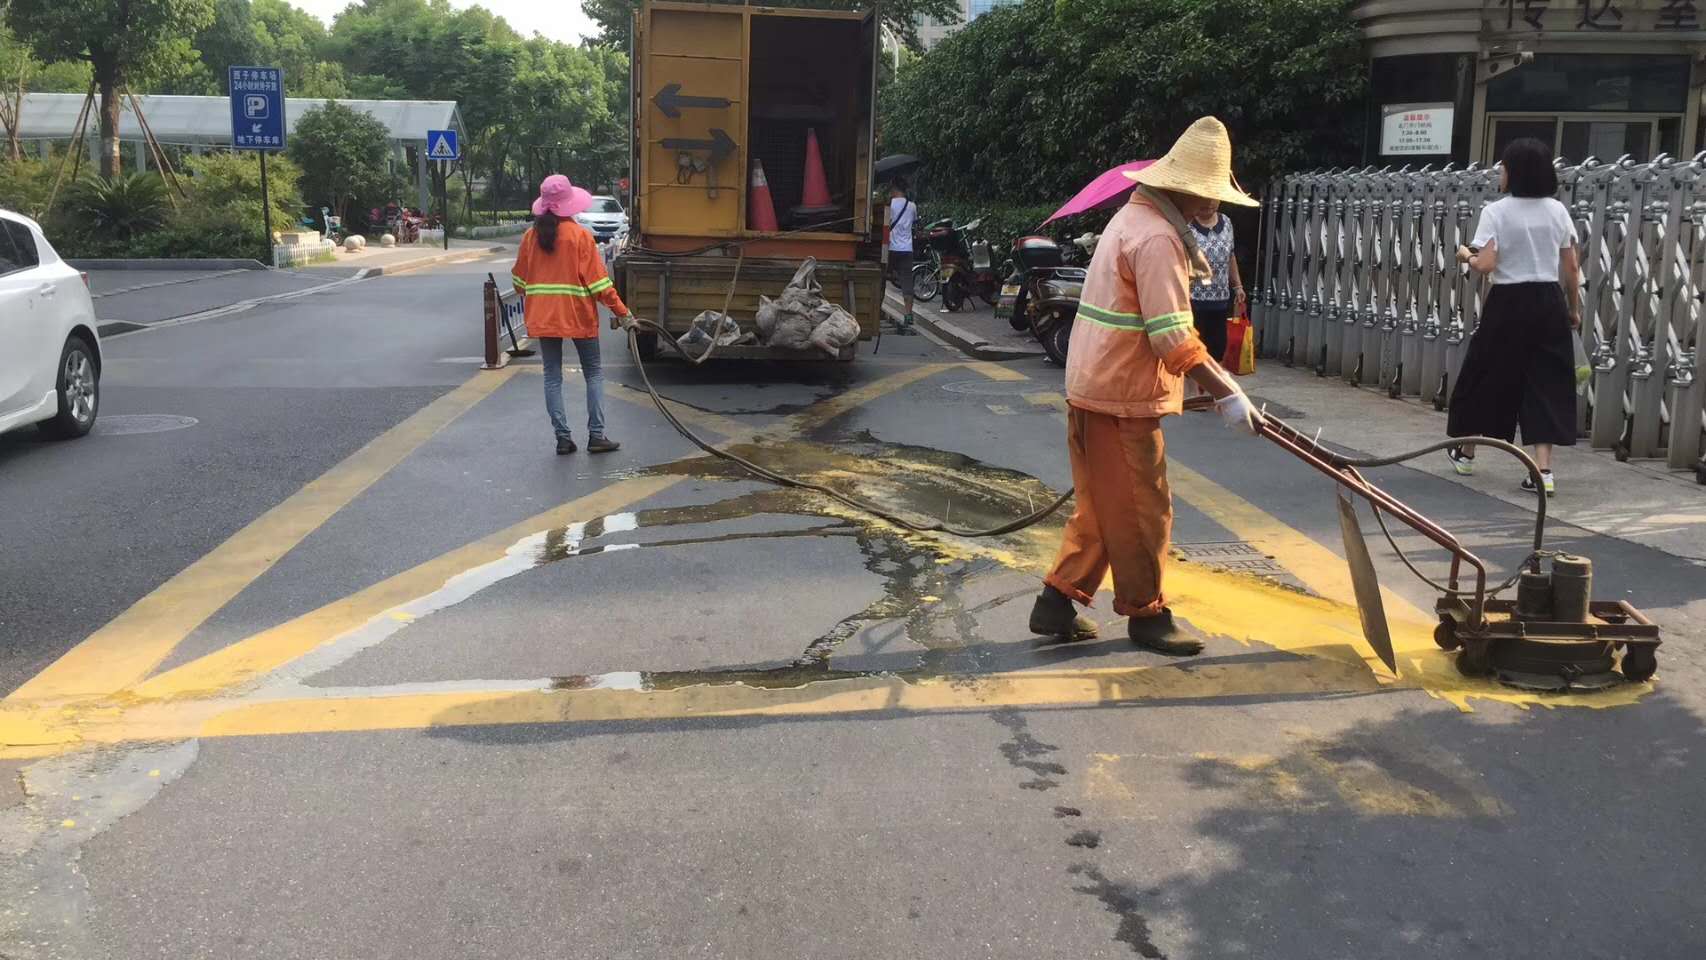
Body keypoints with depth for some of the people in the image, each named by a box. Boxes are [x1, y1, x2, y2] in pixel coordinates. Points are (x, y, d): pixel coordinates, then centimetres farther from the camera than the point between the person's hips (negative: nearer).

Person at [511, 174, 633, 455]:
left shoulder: (530, 236, 2)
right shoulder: (579, 235, -9)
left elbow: (520, 279, 11)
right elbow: (597, 279, -11)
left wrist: (530, 305, 29)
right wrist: (621, 311, -6)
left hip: (541, 316, 3)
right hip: (578, 315, -3)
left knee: (552, 377, 8)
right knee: (593, 373, 9)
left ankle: (563, 437, 5)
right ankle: (596, 435, 3)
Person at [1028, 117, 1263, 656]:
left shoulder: (1136, 217, 14)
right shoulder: (1158, 238, -19)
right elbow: (1173, 338, -24)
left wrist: (1216, 380, 22)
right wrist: (1227, 394, -19)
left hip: (1095, 387, 10)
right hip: (1122, 395, -10)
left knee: (1103, 506, 16)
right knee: (1141, 510, 2)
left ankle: (1058, 603, 20)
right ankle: (1146, 615, 15)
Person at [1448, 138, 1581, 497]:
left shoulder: (1496, 212, -9)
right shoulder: (1558, 211, 4)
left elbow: (1486, 265, -18)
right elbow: (1572, 268, 5)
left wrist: (1465, 255, 3)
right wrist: (1574, 308, 16)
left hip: (1509, 303, -3)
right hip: (1548, 303, 3)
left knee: (1486, 377, 13)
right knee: (1545, 384, 4)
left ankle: (1466, 453, 30)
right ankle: (1544, 470, -3)